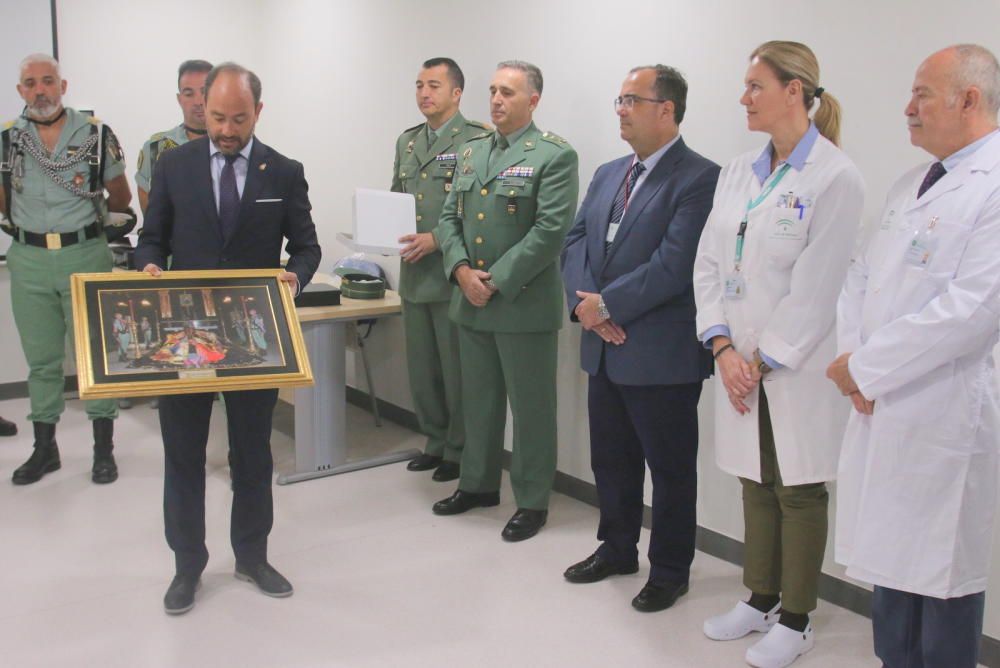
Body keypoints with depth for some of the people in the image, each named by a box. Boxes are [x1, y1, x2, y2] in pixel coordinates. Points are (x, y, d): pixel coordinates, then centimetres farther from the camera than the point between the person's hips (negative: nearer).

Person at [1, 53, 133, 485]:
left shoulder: (96, 134, -2)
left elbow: (121, 197, 7)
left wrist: (88, 219, 9)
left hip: (85, 255, -2)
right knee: (41, 359, 10)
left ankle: (104, 449, 13)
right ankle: (44, 448, 23)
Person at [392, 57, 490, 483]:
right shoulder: (407, 142, 15)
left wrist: (436, 240, -20)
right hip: (413, 276, 7)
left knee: (457, 369, 3)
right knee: (421, 367, 14)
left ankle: (459, 451, 19)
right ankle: (435, 441, 30)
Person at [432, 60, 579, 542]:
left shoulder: (554, 156, -7)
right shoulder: (471, 153, 13)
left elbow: (550, 230, -16)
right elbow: (449, 218, 11)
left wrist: (497, 280, -17)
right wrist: (461, 270, -7)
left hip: (525, 304, -6)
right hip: (471, 302, 7)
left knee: (531, 407, 4)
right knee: (478, 400, 18)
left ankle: (532, 502, 17)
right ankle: (479, 484, 34)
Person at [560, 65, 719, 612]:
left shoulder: (698, 178, -12)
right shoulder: (607, 175, 13)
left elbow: (673, 265, -21)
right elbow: (575, 240, 9)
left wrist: (606, 304, -17)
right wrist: (583, 301, -8)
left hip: (662, 355, -7)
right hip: (605, 351, 8)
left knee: (671, 468, 8)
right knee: (610, 459, 19)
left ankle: (669, 571, 24)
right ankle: (616, 549, 38)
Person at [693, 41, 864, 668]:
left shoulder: (835, 178, -13)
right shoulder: (738, 172, 7)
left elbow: (815, 289, -16)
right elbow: (709, 263, 5)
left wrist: (764, 363, -13)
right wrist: (724, 349, -6)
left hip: (798, 368, -6)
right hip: (743, 364, 6)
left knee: (799, 493, 8)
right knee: (756, 485, 17)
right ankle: (761, 599, 34)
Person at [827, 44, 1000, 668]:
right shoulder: (908, 186, 16)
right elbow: (860, 276, 15)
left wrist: (866, 366, -15)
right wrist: (855, 359, -2)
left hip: (943, 415, -8)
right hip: (881, 406, 8)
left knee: (943, 577, 5)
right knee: (891, 563, 17)